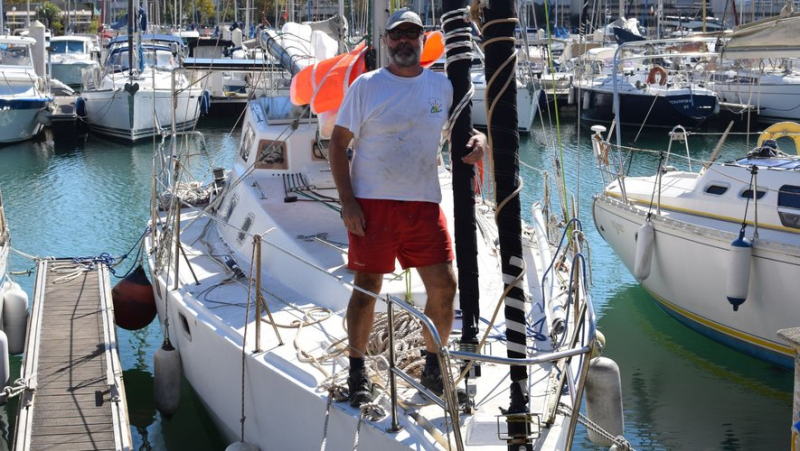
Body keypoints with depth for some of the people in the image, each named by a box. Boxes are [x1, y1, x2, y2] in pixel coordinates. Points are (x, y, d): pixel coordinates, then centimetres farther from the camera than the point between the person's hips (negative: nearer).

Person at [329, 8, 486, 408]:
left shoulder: (442, 86, 8)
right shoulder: (366, 86, -1)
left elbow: (463, 125, 22)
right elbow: (338, 142, 0)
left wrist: (477, 140, -4)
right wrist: (347, 201, -9)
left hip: (424, 203, 3)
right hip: (372, 203, -3)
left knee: (444, 286, 0)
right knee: (366, 288, 3)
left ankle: (433, 370, 20)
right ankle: (357, 372, 20)